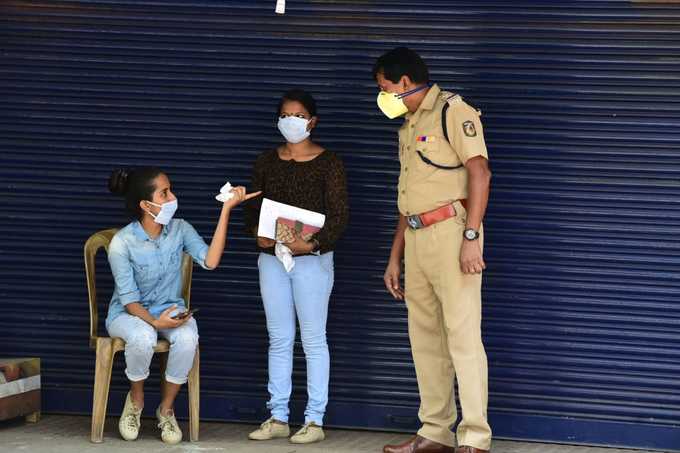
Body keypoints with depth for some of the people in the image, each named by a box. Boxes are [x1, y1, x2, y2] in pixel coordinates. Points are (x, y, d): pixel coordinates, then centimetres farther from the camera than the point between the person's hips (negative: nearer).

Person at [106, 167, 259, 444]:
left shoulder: (179, 229, -6)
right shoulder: (122, 242, -17)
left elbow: (210, 261, -22)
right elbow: (129, 298, -17)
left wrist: (226, 210, -24)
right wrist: (154, 321, -36)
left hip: (170, 310, 3)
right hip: (129, 314, -3)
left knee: (188, 337, -33)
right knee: (143, 337, -39)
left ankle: (166, 409, -11)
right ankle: (136, 399, -8)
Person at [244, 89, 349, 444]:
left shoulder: (328, 162, -4)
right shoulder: (266, 161, 9)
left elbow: (339, 214, -8)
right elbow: (253, 207, 12)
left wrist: (314, 242, -22)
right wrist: (257, 232, -10)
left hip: (312, 259, -4)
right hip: (271, 258, 4)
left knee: (313, 340, 0)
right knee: (279, 339, 8)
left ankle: (314, 420, 4)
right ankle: (278, 418, 13)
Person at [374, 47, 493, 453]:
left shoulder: (453, 111, -5)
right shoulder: (409, 125, 21)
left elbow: (479, 172, -15)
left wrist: (471, 237, -22)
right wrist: (395, 257, 22)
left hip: (449, 230, -9)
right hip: (416, 237, 9)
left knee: (462, 335, -10)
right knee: (425, 339, 10)